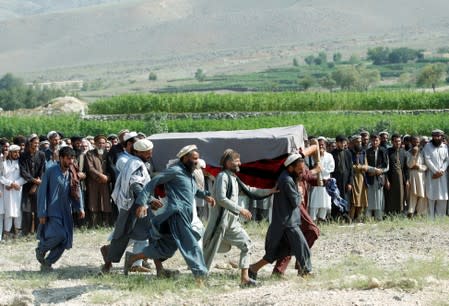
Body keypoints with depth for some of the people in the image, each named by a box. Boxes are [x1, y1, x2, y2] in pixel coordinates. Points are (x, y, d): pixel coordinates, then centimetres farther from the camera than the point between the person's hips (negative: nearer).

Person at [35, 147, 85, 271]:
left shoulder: (71, 174, 10)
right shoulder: (51, 171, -7)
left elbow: (76, 192, 12)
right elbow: (42, 192, -7)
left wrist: (80, 207, -5)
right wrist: (42, 213, -11)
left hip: (66, 213, 6)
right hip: (52, 211, -6)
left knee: (65, 241, 0)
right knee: (59, 235, -22)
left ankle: (47, 263, 16)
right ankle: (40, 249, 7)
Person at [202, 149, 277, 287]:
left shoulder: (234, 178, 16)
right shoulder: (223, 177, -12)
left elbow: (249, 190, 23)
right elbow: (221, 199, -21)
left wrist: (270, 191, 18)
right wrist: (240, 210, -21)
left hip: (232, 221, 9)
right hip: (221, 219, -9)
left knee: (246, 244, 5)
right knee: (211, 249, -4)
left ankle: (244, 278, 4)